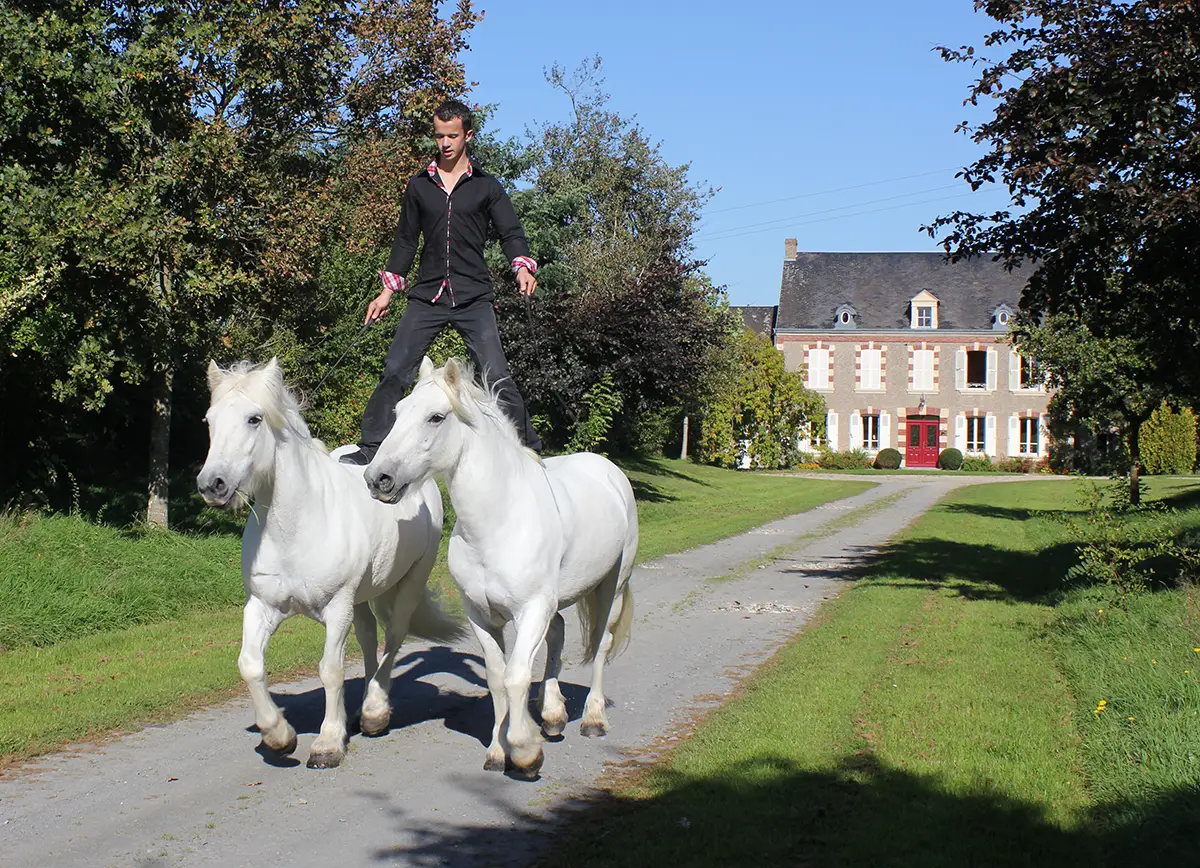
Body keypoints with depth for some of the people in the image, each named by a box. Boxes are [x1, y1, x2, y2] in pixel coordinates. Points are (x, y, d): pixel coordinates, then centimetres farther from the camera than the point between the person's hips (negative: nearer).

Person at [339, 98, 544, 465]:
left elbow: (511, 232, 1)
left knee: (497, 376, -9)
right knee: (395, 371, -4)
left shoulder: (486, 186, 7)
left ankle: (527, 448, -2)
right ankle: (370, 447, 3)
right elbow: (405, 240, 18)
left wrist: (523, 268, -19)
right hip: (427, 296, 2)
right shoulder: (419, 186, 13)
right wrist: (388, 291, 14)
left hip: (474, 297, -2)